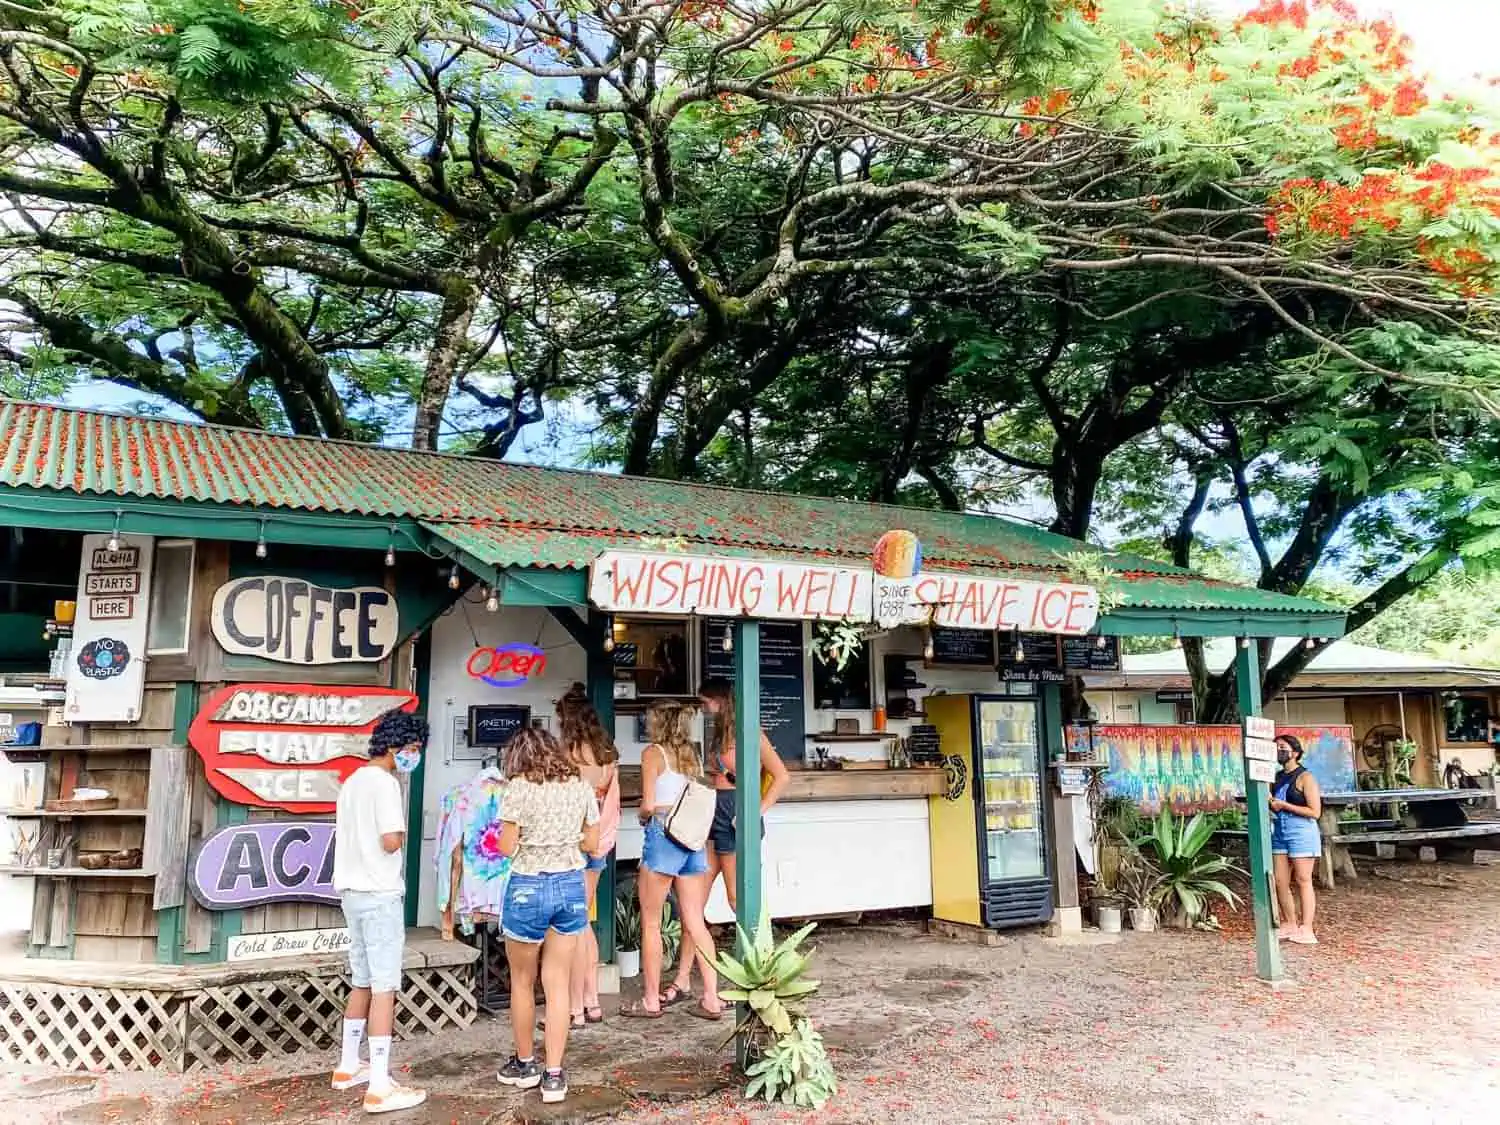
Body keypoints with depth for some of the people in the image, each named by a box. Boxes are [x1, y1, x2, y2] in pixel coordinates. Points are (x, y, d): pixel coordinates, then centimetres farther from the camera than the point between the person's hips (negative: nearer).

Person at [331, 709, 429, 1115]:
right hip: (379, 895, -9)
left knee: (362, 982, 19)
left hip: (352, 892, 9)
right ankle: (380, 1088, -5)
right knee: (384, 988, -6)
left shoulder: (352, 781, 14)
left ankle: (348, 1067, 29)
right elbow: (391, 842, -21)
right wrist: (402, 833, -1)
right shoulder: (385, 783, -15)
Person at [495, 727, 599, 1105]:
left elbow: (507, 847, -10)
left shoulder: (519, 787, -10)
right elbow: (592, 843, 7)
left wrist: (528, 834, 9)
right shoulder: (581, 786, 3)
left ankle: (525, 1065, 30)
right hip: (571, 886, 4)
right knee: (557, 984, 9)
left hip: (528, 888, -4)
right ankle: (554, 1076, 11)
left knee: (522, 982, 16)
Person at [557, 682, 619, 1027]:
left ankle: (577, 1009, 6)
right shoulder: (608, 755, 7)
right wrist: (603, 840, 17)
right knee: (583, 922, 18)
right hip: (598, 845, 7)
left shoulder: (569, 754, -15)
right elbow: (613, 802, 10)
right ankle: (592, 1002, 23)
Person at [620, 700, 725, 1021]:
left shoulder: (653, 753, -6)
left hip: (663, 835, -7)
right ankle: (711, 999, 8)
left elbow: (648, 804, -11)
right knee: (695, 922, 8)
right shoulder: (691, 753, 13)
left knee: (650, 922, 6)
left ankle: (651, 1000, 12)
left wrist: (643, 816, 8)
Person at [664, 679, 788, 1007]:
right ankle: (683, 981, 12)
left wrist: (757, 811, -14)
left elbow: (781, 776, -13)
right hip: (714, 817, 8)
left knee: (738, 900, 0)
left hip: (736, 820, -8)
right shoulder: (718, 734, 17)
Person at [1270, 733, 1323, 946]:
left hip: (1301, 832, -7)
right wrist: (1270, 803, 3)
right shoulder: (1277, 777, 13)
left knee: (1303, 881, -2)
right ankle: (1289, 925, 17)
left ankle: (1307, 929, 3)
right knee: (1280, 882, 6)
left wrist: (1284, 805, -16)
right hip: (1279, 832, 7)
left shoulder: (1305, 777, -8)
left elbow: (1315, 811, -14)